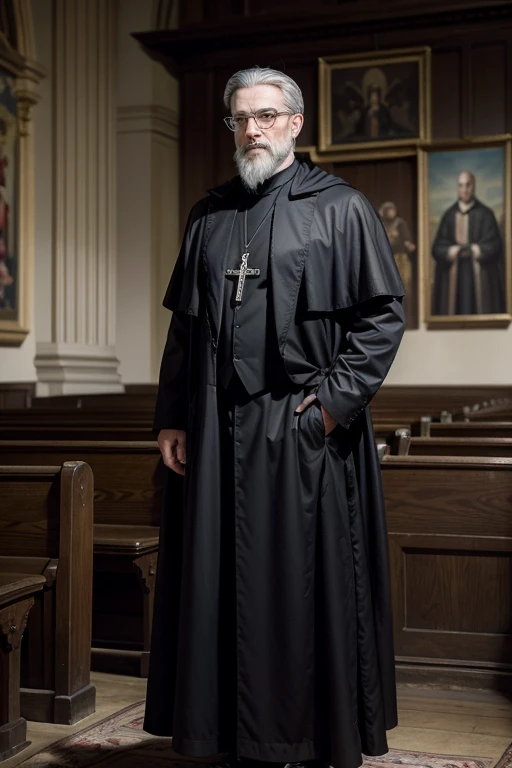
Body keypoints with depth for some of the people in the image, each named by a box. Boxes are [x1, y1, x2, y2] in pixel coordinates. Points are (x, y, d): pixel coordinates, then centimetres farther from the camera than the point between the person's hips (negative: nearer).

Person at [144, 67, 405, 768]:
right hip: (219, 433, 5)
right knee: (224, 587, 8)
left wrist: (336, 400, -12)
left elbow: (384, 312, -4)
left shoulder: (340, 207, 0)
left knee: (307, 585, 2)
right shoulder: (210, 217, 14)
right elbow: (185, 323, 15)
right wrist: (172, 417, 8)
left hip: (307, 428, -4)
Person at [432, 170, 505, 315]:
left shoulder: (485, 214, 3)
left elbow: (494, 245, -2)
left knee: (480, 313, -5)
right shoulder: (449, 215, 10)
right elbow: (437, 248, 5)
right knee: (457, 312, -2)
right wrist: (451, 251, -13)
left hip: (480, 276, -2)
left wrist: (476, 250, -15)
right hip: (454, 277, 2)